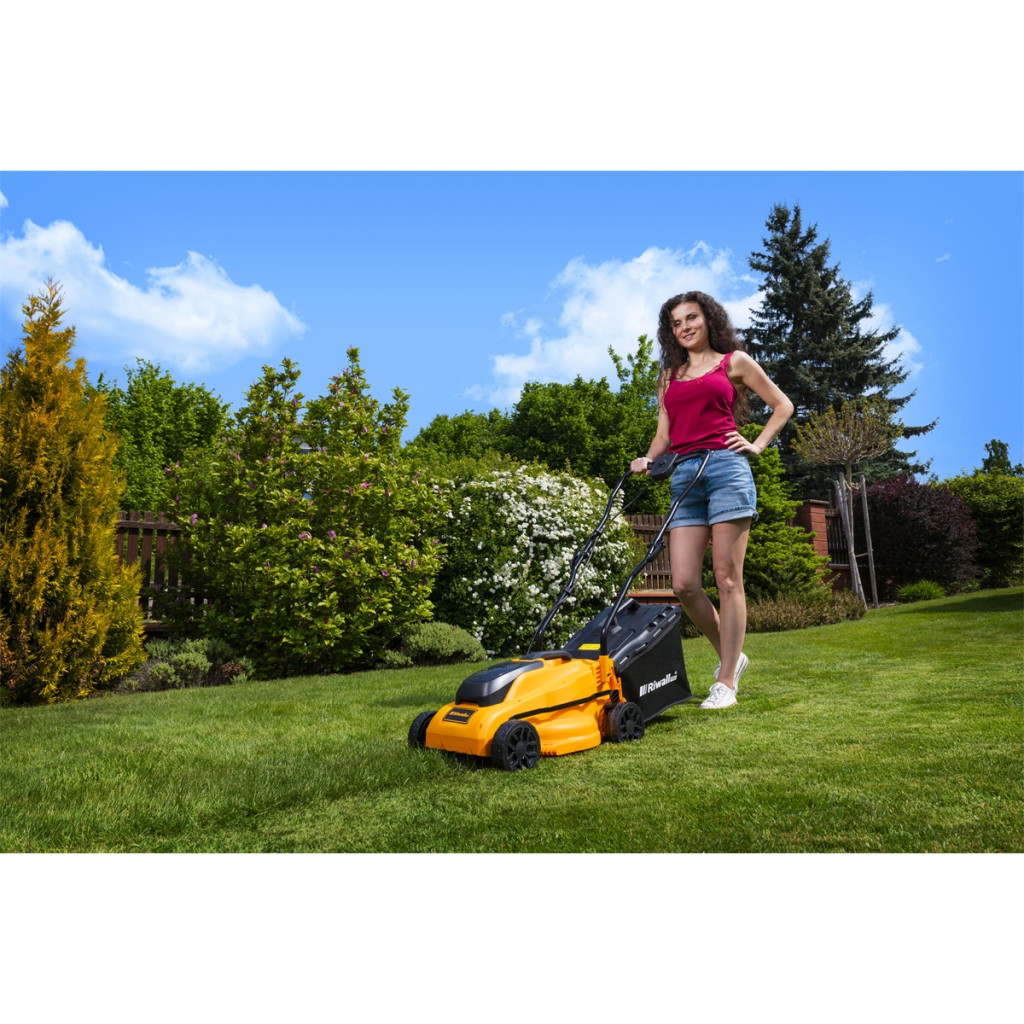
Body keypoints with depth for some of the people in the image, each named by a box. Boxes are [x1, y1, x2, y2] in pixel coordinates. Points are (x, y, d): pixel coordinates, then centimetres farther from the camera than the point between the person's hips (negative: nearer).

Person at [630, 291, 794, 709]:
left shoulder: (733, 361, 13)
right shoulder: (669, 375, 23)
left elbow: (782, 405, 15)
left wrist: (758, 444, 2)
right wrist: (647, 460, 1)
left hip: (725, 467, -4)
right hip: (683, 476, 4)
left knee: (727, 577, -6)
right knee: (684, 583, -5)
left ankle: (726, 682, 1)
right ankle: (730, 656, 18)